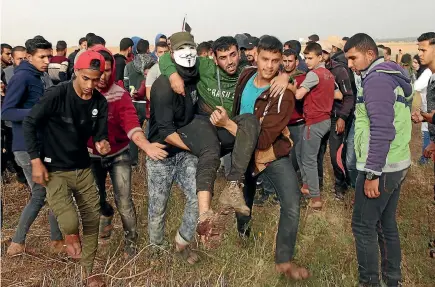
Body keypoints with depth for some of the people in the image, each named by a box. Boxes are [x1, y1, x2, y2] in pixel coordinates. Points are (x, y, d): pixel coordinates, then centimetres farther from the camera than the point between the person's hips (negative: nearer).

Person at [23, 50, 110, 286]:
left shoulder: (100, 102, -4)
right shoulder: (56, 95, -18)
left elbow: (99, 134, 3)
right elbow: (29, 124, -10)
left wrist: (102, 144, -22)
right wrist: (36, 160, -13)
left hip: (83, 169, 5)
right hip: (54, 170, -5)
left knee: (92, 221, 9)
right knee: (70, 224, -20)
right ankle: (70, 237, 19)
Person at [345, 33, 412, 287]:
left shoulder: (377, 78, -16)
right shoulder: (393, 74, 14)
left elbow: (381, 130, -24)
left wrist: (373, 173, -21)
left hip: (381, 167, -10)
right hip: (397, 163, 10)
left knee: (363, 225, 0)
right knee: (387, 223, 16)